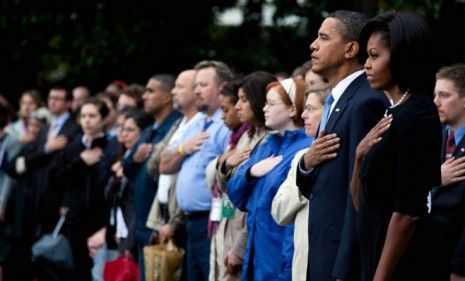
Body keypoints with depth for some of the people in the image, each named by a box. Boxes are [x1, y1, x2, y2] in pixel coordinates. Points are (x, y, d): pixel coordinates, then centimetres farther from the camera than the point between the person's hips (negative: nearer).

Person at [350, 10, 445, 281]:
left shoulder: (415, 115, -13)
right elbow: (363, 204, 16)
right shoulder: (395, 113, 14)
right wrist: (360, 156, 0)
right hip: (377, 256, 9)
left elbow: (407, 212, -18)